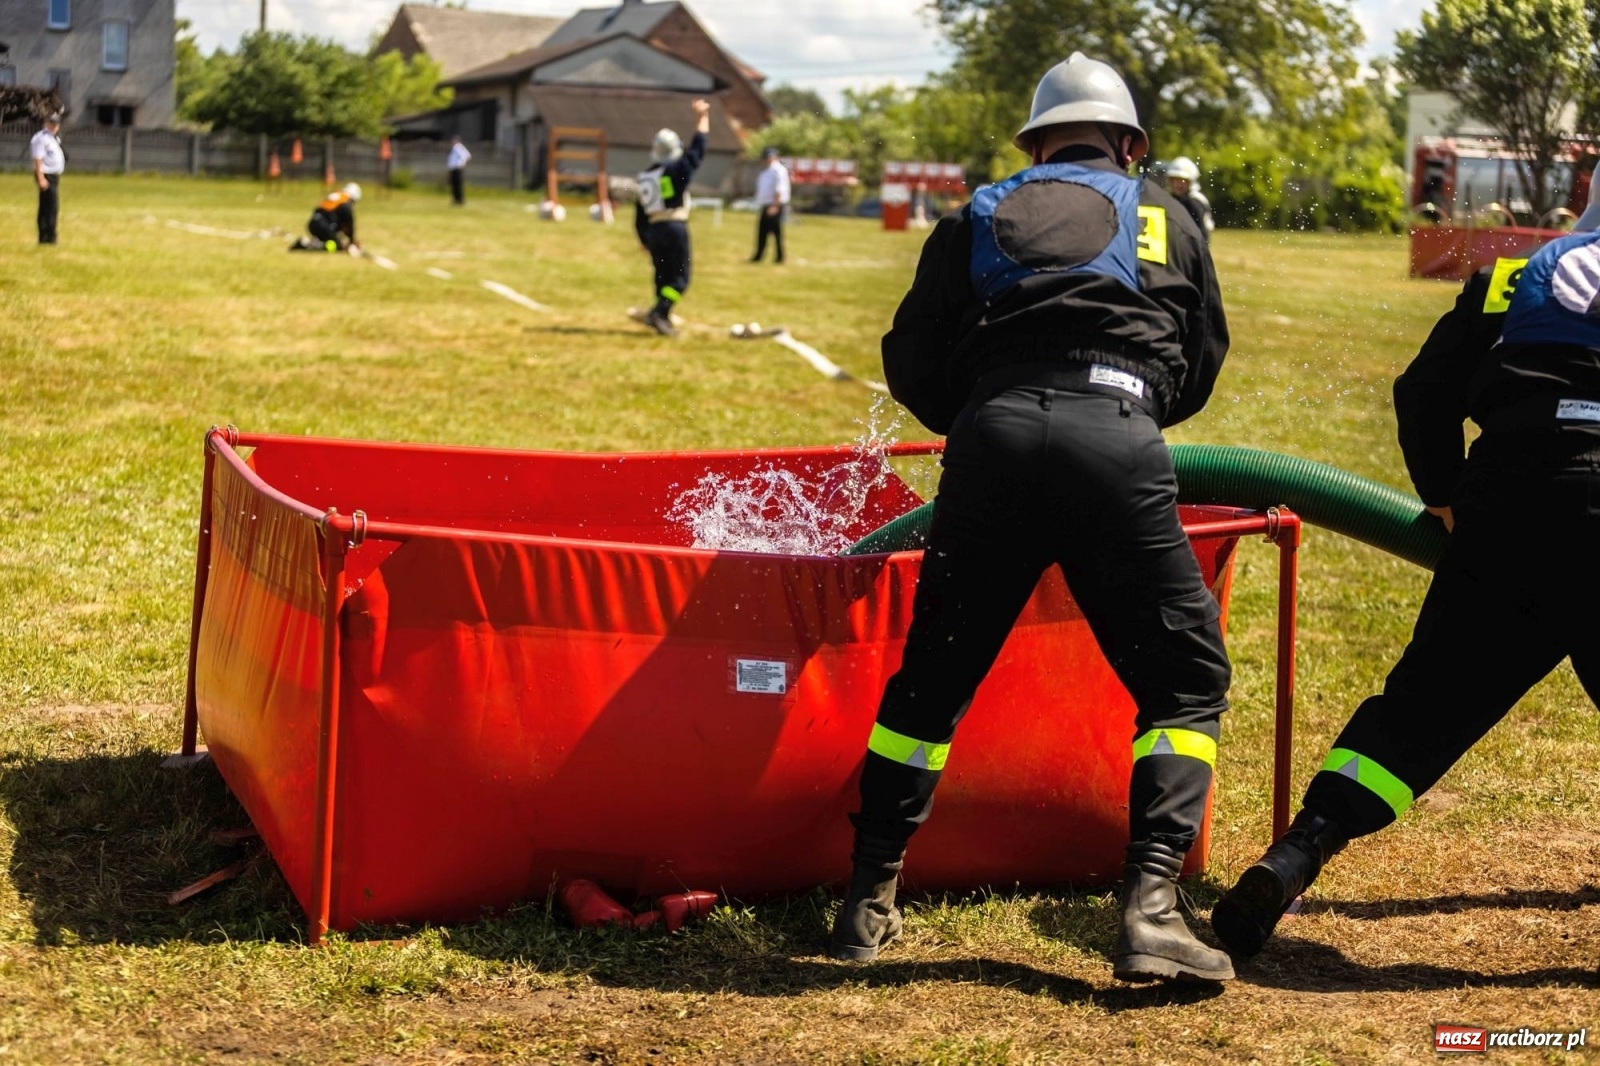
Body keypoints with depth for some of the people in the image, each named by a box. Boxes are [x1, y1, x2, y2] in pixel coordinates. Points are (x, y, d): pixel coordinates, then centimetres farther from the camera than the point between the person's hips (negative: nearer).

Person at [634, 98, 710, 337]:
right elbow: (697, 148, 0)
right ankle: (658, 313, -18)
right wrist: (703, 118, 11)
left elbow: (639, 215, 13)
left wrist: (645, 240, 22)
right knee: (680, 278, -3)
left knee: (663, 276, 15)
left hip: (653, 230, 6)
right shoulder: (677, 169, -7)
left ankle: (663, 319, 13)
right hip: (675, 227, -6)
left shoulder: (645, 178, 11)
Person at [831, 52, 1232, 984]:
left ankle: (869, 900, 20)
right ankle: (1152, 902, -4)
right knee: (1186, 680, 10)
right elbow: (1201, 369, 29)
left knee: (934, 675, 16)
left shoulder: (980, 217, 24)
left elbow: (913, 366, 20)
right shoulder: (1168, 218, 25)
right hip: (1118, 446, -1)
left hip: (993, 440, 2)